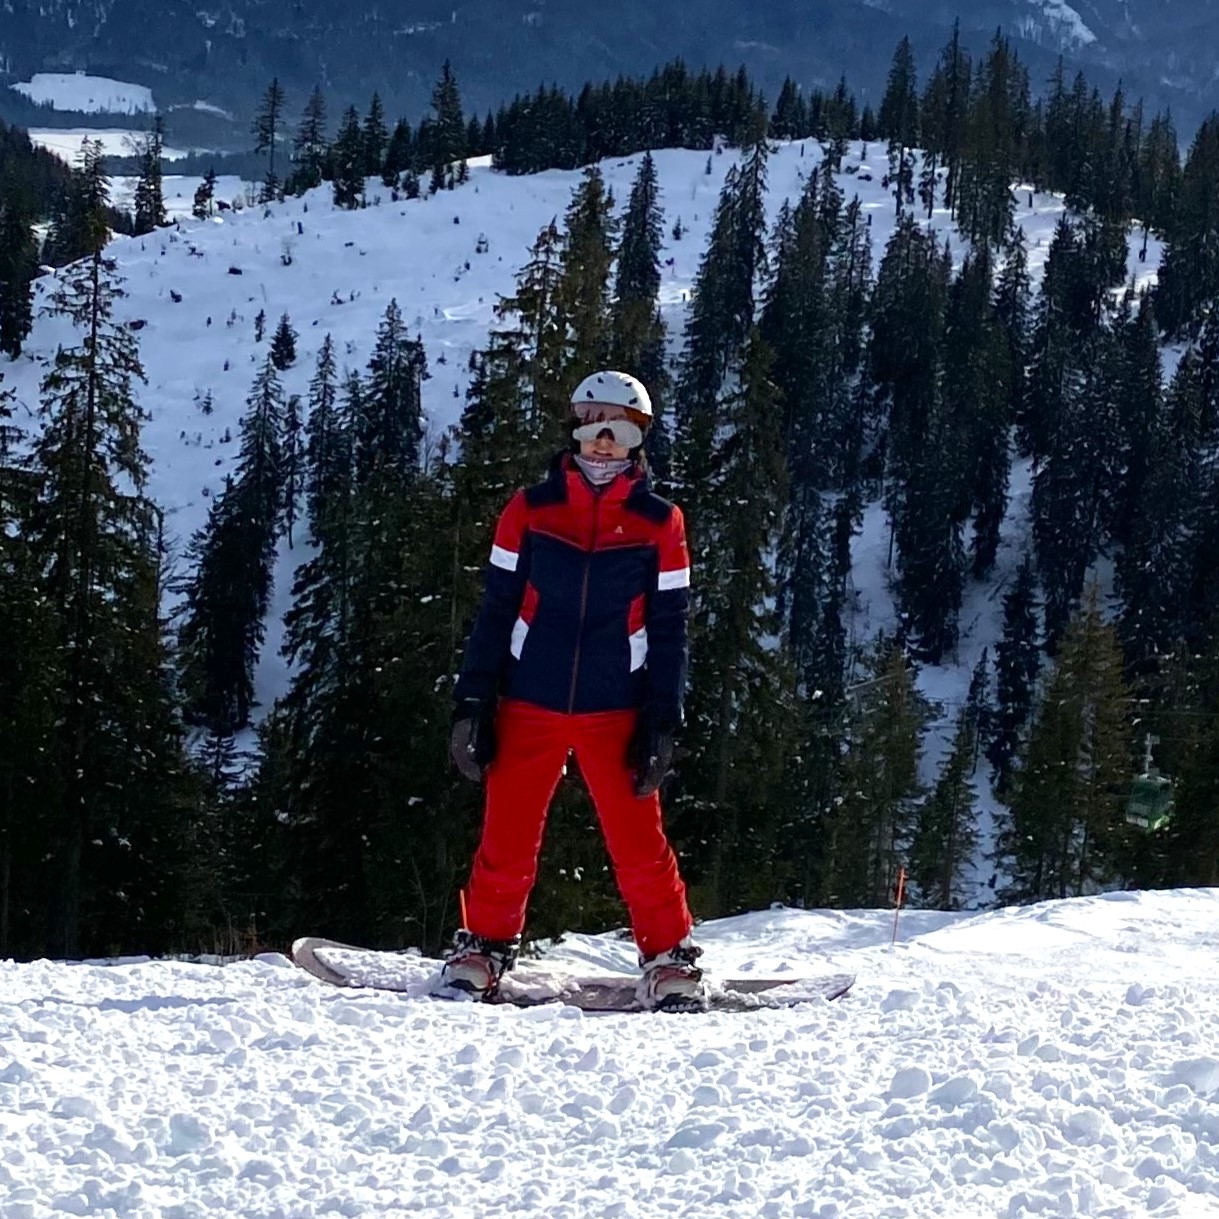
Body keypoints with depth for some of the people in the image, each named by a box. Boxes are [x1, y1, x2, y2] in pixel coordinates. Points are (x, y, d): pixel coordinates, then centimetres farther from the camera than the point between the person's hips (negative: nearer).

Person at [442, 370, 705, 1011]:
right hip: (530, 707, 1)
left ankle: (670, 958, 10)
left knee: (638, 842, -2)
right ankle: (484, 946, 19)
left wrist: (661, 725, -1)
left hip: (615, 711, -1)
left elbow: (669, 631, 5)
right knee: (506, 839, 2)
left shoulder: (660, 523, 3)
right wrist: (472, 706, 1)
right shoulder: (530, 511, 3)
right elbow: (495, 613, 5)